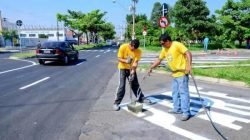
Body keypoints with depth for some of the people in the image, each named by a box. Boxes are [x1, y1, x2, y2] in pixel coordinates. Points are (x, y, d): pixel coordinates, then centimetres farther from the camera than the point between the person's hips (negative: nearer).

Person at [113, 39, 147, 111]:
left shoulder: (139, 51, -16)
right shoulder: (123, 47, -22)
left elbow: (136, 62, -19)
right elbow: (119, 59, -17)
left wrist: (133, 71, -32)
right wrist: (126, 61, -38)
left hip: (132, 69, 3)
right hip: (123, 68, -3)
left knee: (135, 85, 10)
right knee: (121, 86, -10)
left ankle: (141, 99, 28)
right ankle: (116, 103, -1)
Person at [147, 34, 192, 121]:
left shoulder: (177, 45, -13)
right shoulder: (164, 49, 10)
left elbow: (188, 53, -18)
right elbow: (159, 60, 18)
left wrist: (189, 65, -28)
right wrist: (151, 68, 16)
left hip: (182, 73, -8)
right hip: (174, 74, 9)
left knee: (183, 92, -7)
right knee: (175, 92, 14)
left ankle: (186, 112, -1)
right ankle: (177, 109, 26)